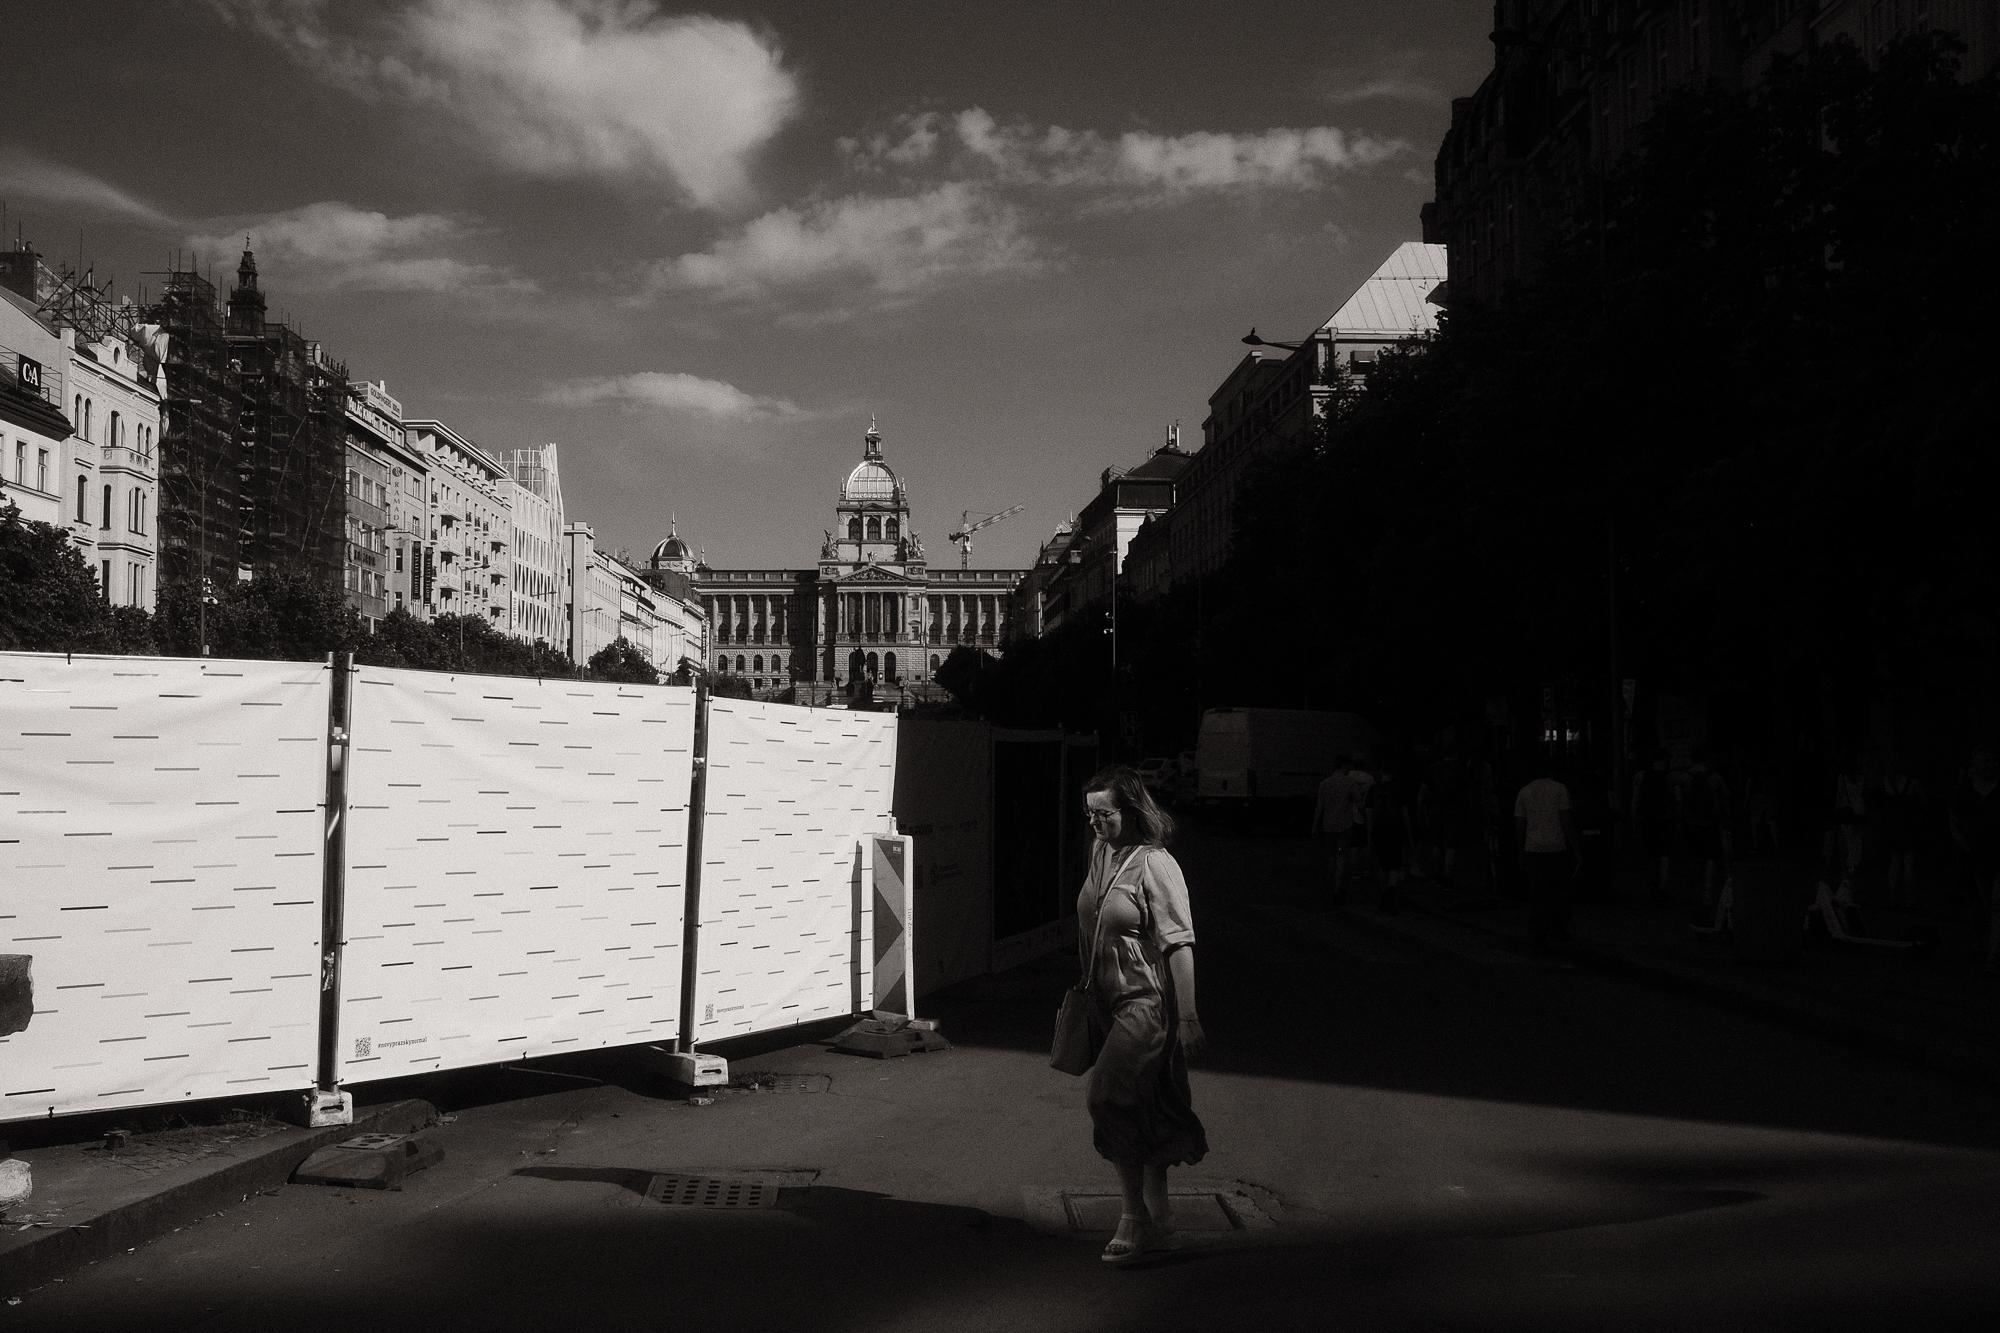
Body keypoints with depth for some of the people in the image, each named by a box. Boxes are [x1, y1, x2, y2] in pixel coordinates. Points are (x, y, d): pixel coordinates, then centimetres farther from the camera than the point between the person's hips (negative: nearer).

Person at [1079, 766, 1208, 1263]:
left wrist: (1188, 1017, -20)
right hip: (1109, 1000, 8)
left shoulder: (1155, 865, -16)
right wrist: (1084, 989, 21)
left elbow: (1179, 944, -18)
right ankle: (1157, 1216, 24)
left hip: (1147, 1001, -8)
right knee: (1142, 1110, 14)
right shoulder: (1101, 852, 7)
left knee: (1107, 1097, -15)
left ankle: (1133, 1217, -2)